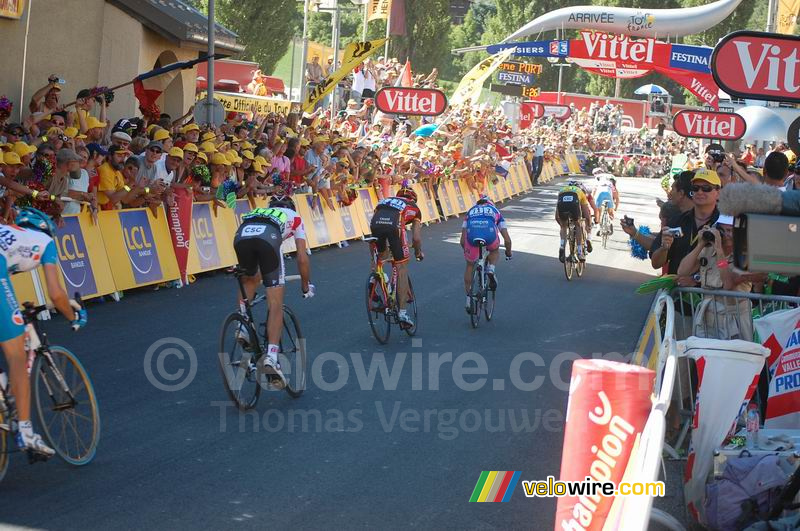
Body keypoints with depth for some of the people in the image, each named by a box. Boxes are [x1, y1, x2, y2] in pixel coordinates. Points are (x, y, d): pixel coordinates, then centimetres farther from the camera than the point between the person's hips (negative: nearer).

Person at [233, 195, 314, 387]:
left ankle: (243, 326, 15)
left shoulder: (258, 212, 45)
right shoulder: (294, 217, 37)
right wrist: (306, 286, 44)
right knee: (276, 305, 1)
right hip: (268, 238, -3)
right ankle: (271, 358, -12)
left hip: (241, 236, 3)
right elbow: (302, 258, 31)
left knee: (249, 280, 35)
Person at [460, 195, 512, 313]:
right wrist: (508, 252, 51)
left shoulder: (470, 211, 37)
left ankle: (468, 299, 24)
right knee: (495, 250, 36)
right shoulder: (495, 211, 35)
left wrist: (466, 251, 53)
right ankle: (491, 270, 9)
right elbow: (507, 240, 33)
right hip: (490, 235, -1)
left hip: (471, 236, 1)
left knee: (469, 266, 24)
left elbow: (462, 241, 35)